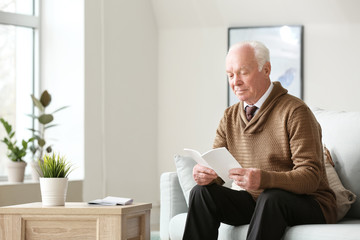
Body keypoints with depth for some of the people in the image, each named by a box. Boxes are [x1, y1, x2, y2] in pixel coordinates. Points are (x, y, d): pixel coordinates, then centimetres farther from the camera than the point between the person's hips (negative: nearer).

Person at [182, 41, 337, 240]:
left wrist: (263, 179, -38)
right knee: (201, 192, -15)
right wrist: (205, 174, -21)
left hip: (307, 204, -6)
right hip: (253, 201, 6)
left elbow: (310, 177, -21)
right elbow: (216, 168, 5)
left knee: (271, 198, -36)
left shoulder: (294, 111, -13)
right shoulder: (230, 117, 9)